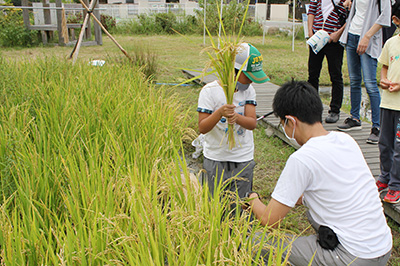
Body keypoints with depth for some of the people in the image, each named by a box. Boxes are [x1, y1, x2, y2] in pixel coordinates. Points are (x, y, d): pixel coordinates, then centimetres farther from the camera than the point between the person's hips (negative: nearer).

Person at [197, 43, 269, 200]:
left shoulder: (249, 90, 1)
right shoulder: (210, 91, -10)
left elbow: (252, 123, -10)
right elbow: (202, 128, -14)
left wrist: (237, 117, -32)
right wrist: (220, 113, -32)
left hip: (244, 159, 3)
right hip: (216, 159, -2)